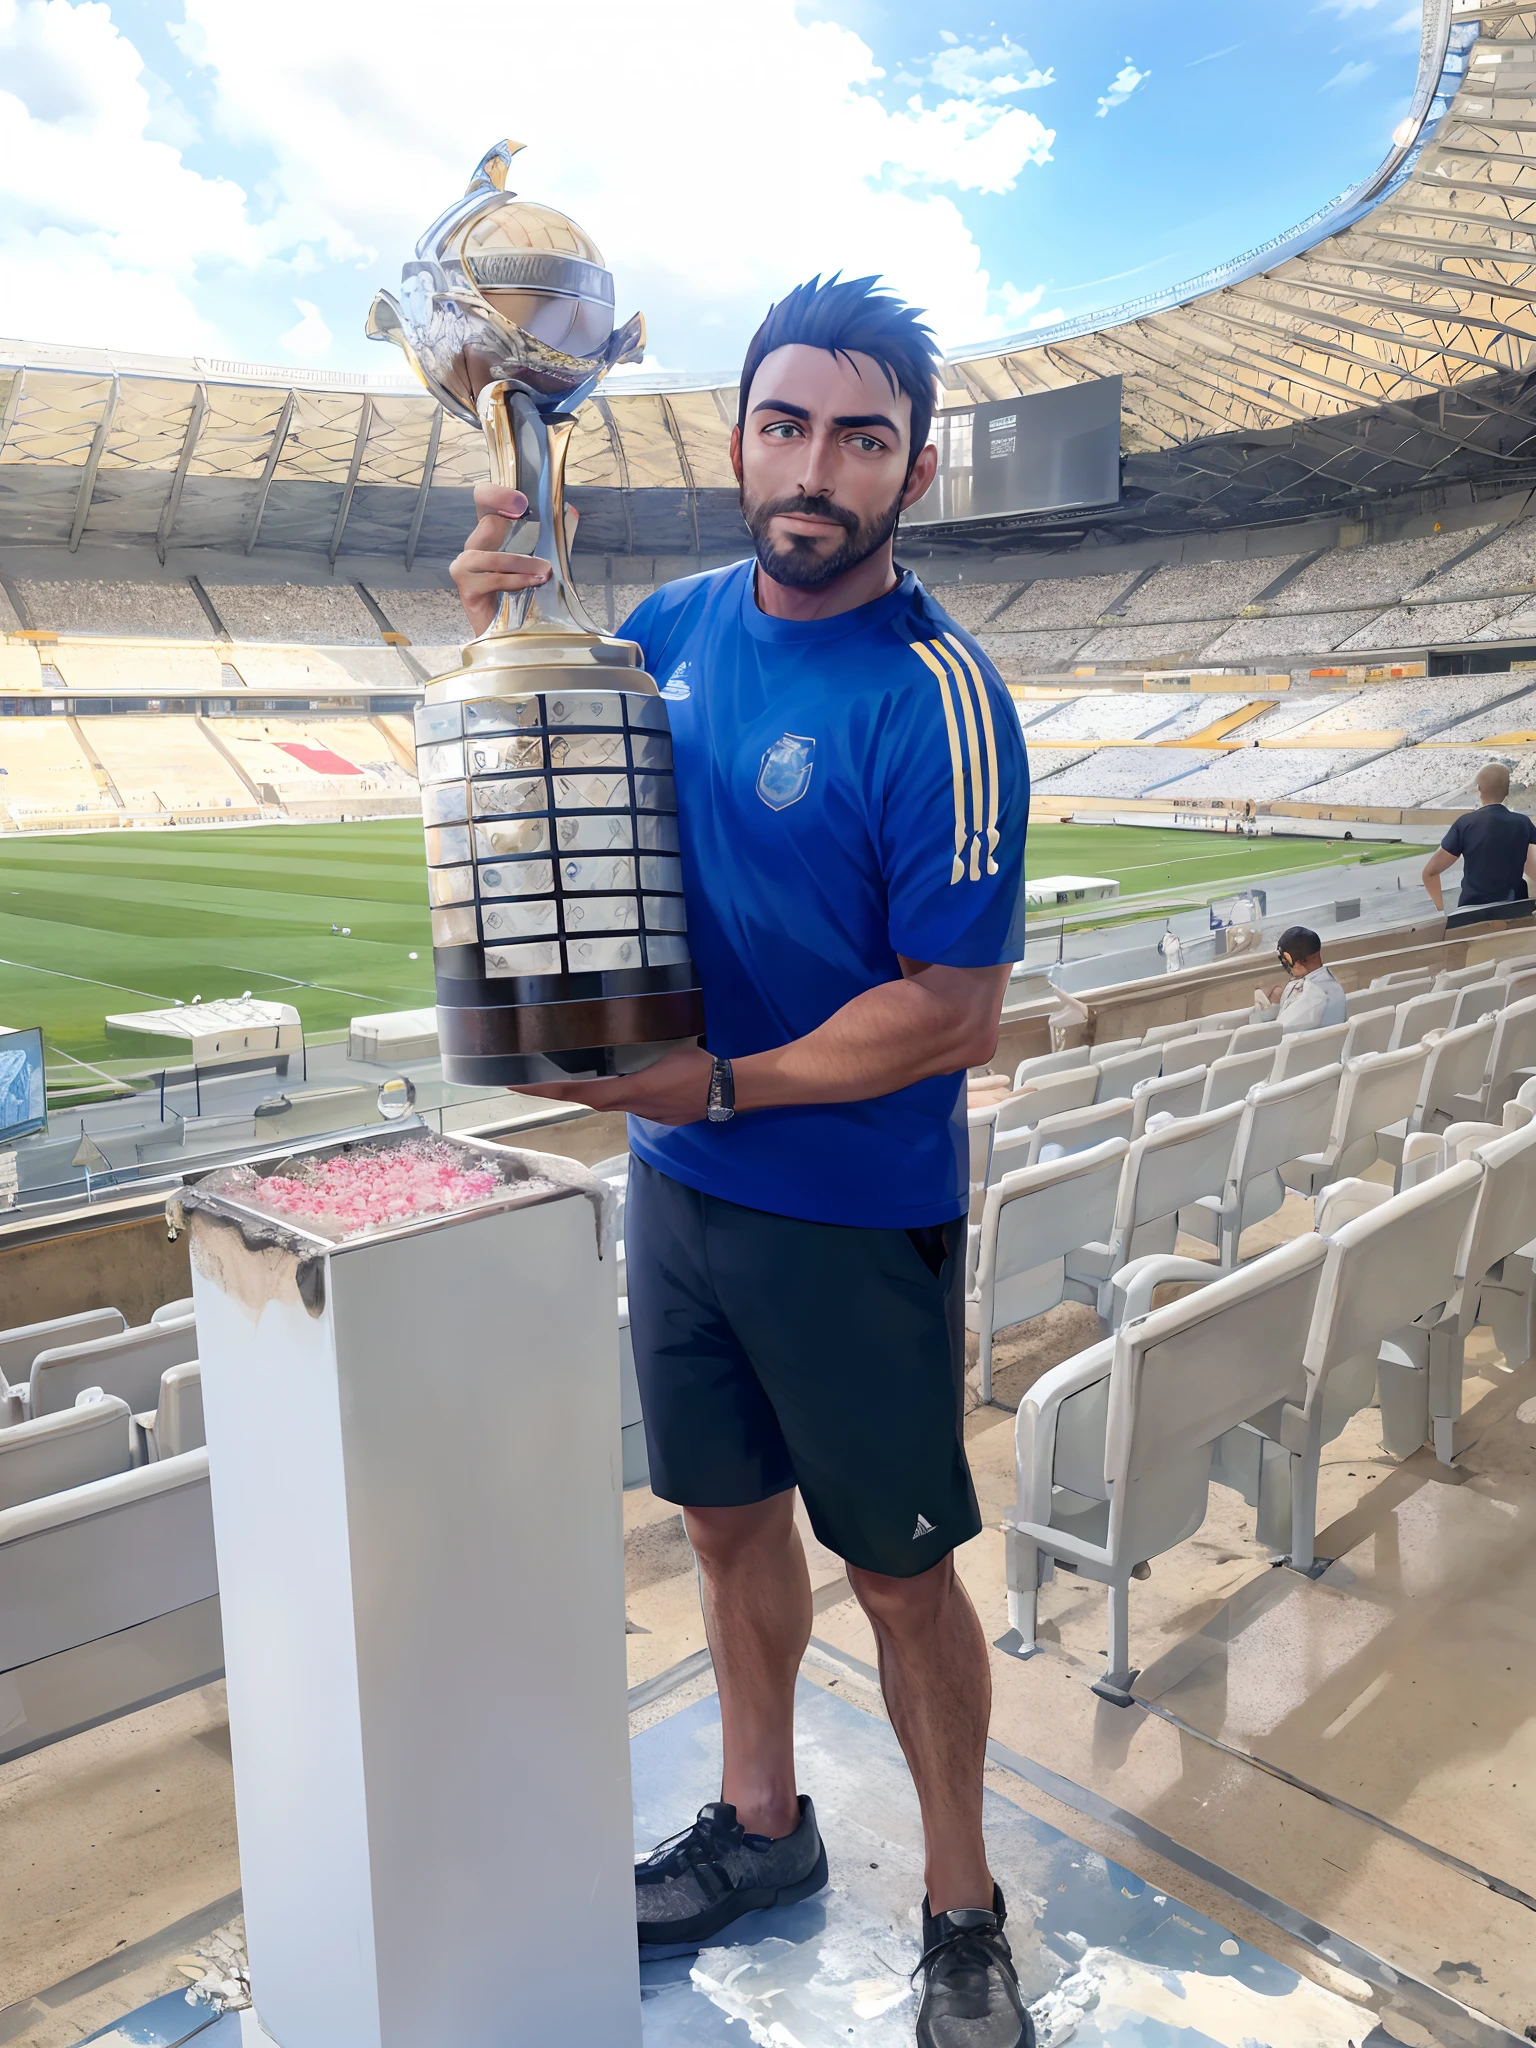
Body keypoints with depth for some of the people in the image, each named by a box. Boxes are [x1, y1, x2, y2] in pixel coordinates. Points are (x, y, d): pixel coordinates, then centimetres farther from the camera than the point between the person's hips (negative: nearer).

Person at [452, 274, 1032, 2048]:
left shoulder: (936, 703, -18)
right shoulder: (674, 622, 2)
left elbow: (953, 1012, -19)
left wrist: (720, 1085, -19)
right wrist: (503, 635, -1)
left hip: (853, 1209, -6)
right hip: (676, 1176, 6)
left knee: (897, 1565, 9)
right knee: (727, 1510, 20)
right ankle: (761, 1825, 45)